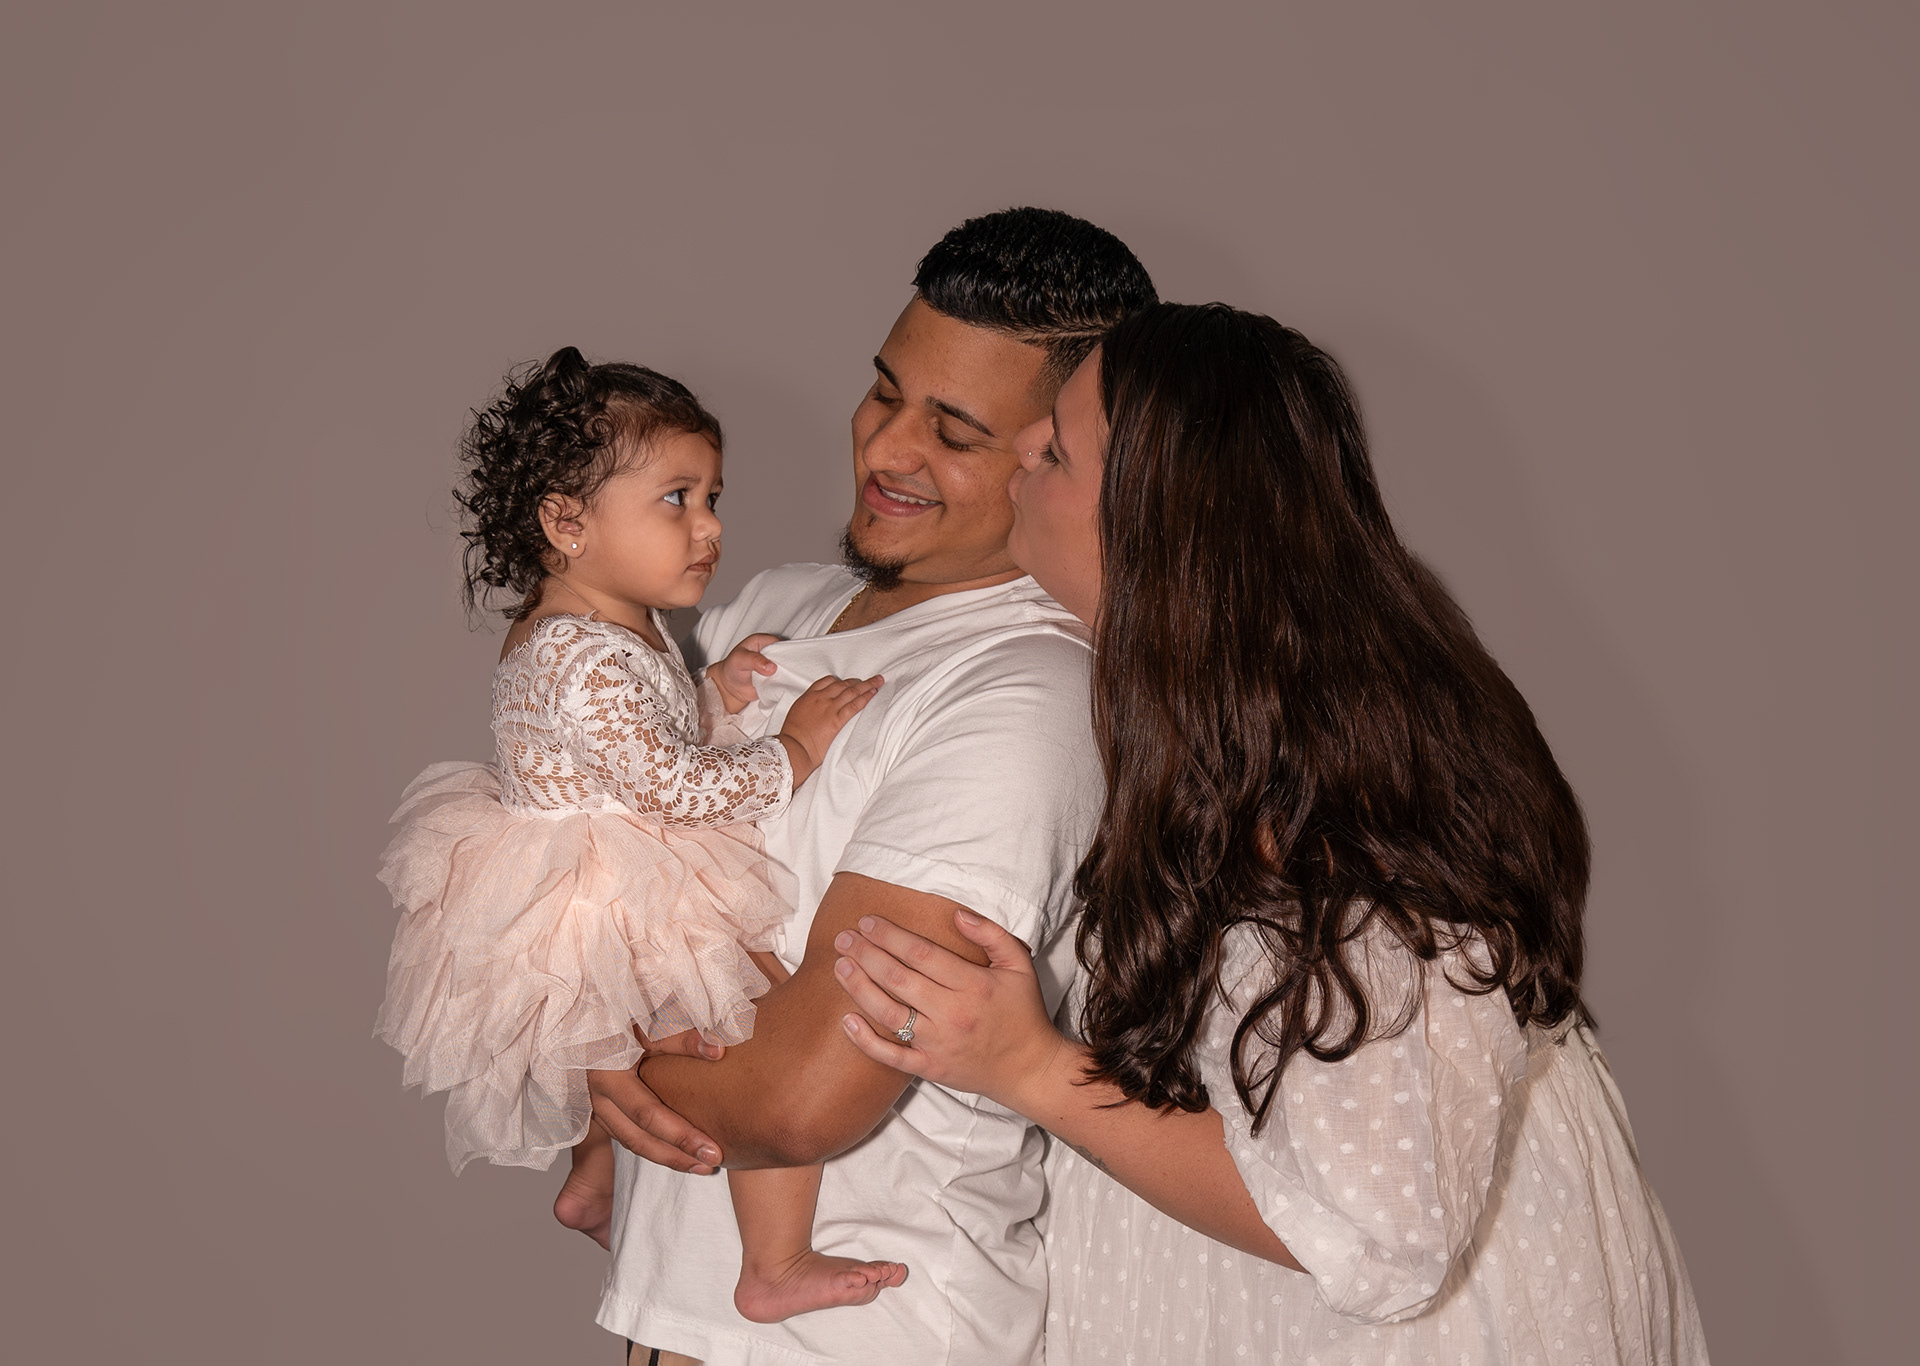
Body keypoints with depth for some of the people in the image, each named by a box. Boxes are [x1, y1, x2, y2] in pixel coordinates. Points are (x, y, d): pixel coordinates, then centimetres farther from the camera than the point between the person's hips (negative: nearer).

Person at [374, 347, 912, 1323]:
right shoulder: (583, 660, -26)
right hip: (617, 923, -11)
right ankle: (776, 1269, -5)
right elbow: (676, 786, -27)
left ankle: (592, 1181, 53)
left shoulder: (615, 624, 7)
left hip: (603, 906, 11)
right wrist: (795, 750, -18)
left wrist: (715, 696, 1)